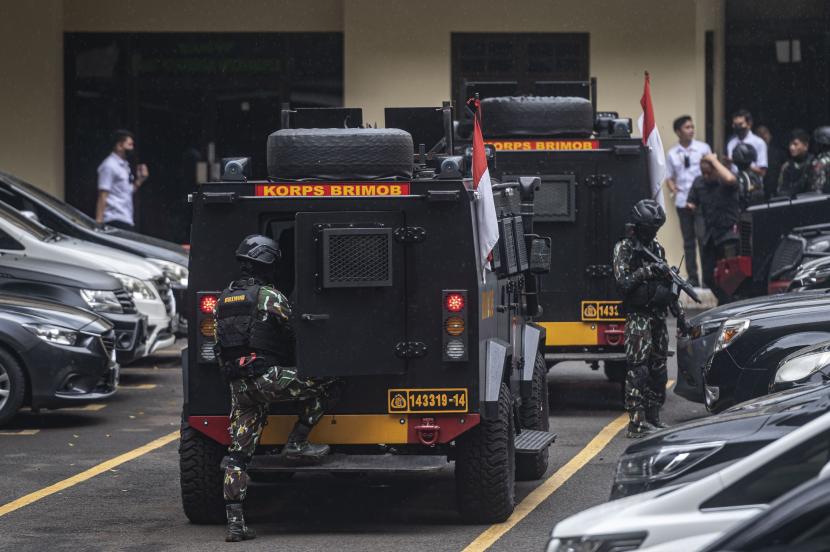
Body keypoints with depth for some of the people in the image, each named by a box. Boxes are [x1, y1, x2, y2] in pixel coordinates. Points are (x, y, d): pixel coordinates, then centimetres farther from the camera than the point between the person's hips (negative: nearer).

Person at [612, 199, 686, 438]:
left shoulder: (657, 248, 16)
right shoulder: (624, 248, -4)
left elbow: (667, 285, 21)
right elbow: (623, 281, -15)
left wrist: (678, 313, 19)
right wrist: (648, 271, -23)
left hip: (658, 315, 7)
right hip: (638, 317, -7)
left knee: (658, 369, 9)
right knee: (638, 369, -11)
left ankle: (653, 417, 16)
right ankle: (637, 423, -13)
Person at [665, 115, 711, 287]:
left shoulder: (703, 148, 4)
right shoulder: (672, 154, 9)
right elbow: (669, 177, 13)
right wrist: (673, 189, -6)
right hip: (682, 200, 3)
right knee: (688, 241, 7)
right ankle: (692, 278, 12)